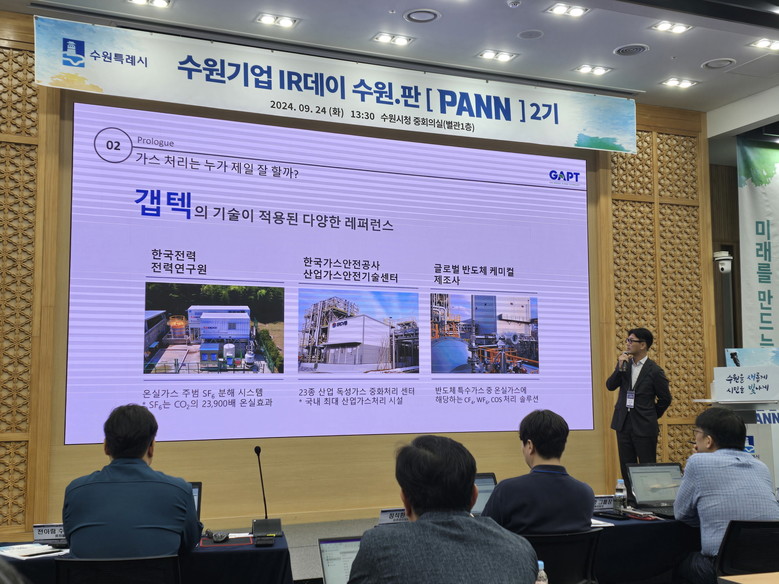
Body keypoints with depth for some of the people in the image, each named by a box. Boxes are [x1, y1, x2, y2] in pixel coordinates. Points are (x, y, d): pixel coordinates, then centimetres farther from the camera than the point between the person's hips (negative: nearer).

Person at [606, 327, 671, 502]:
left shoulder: (654, 371, -9)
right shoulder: (625, 364, 6)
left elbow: (665, 399, -1)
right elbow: (610, 386, -3)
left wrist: (652, 417, 6)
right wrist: (620, 367, -15)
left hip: (644, 426, -5)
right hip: (623, 422, 5)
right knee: (627, 466, 9)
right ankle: (632, 500, 18)